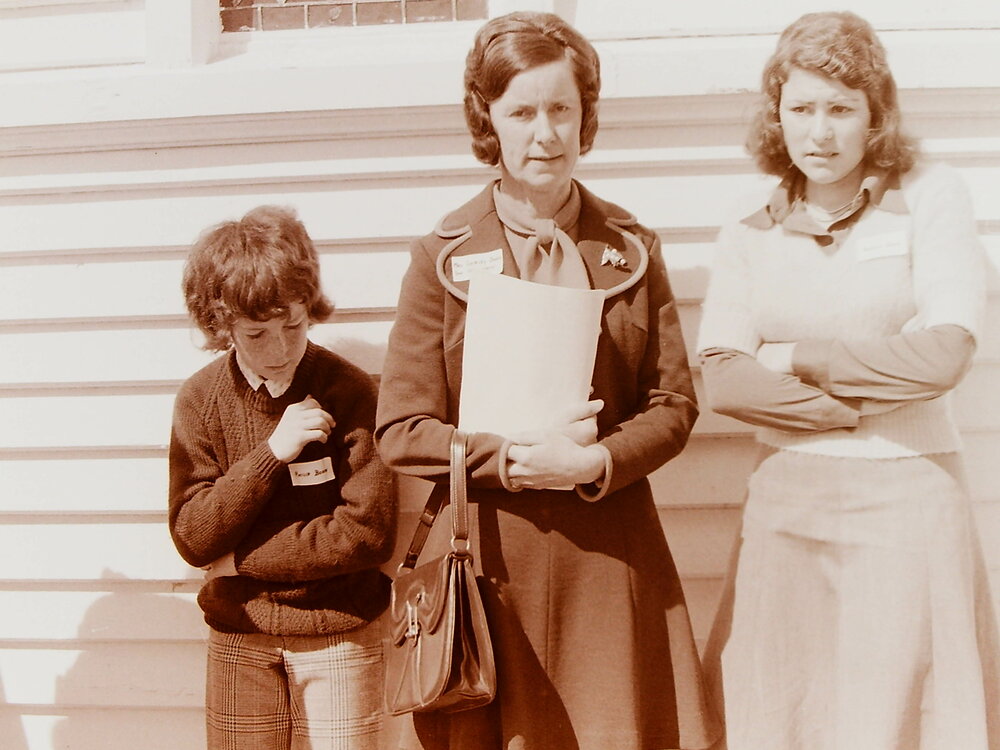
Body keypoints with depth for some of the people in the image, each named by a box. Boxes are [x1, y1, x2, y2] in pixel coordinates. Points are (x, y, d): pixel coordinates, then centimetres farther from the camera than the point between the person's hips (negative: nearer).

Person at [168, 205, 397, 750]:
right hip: (239, 642, 2)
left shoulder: (349, 392, -13)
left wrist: (241, 558, -12)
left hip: (339, 637, -2)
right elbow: (193, 538, -9)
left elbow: (367, 533, -16)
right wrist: (271, 453, -20)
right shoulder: (200, 399, -4)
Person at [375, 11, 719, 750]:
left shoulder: (631, 246, 7)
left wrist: (600, 462, -13)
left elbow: (674, 402, 5)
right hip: (491, 556, -2)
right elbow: (401, 432, -3)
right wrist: (510, 460, -16)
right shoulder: (442, 256, 0)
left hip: (611, 553, 2)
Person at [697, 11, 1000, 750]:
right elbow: (723, 379, -6)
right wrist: (863, 409, -11)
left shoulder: (932, 197, -1)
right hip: (787, 504, 3)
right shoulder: (750, 233, 6)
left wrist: (796, 358, -6)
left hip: (907, 497, -3)